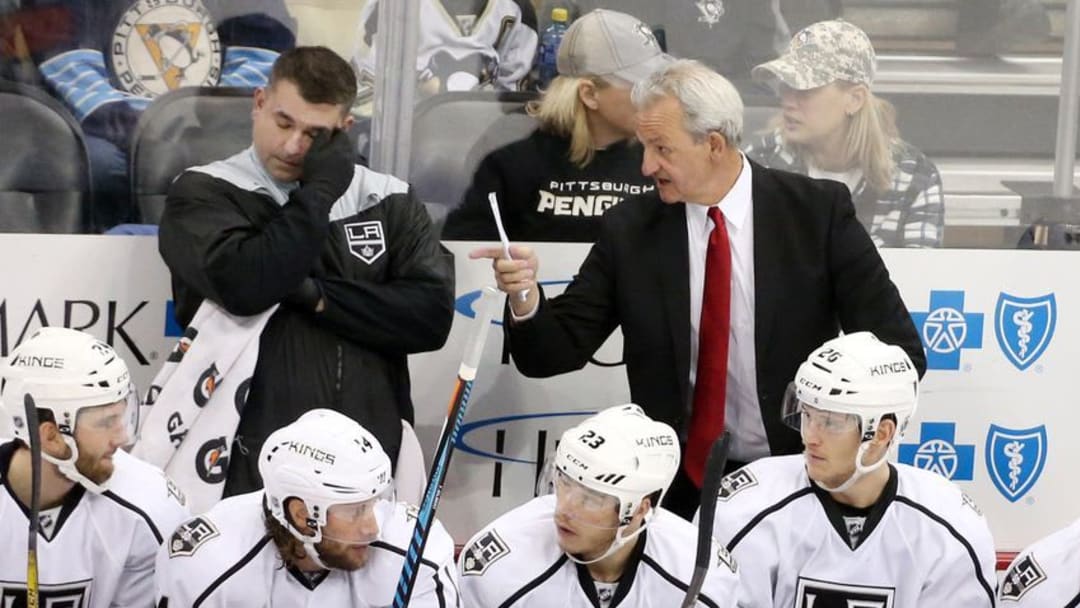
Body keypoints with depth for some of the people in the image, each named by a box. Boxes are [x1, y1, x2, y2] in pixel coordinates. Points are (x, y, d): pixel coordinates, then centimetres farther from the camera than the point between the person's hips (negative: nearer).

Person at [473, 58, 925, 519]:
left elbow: (899, 350, -1)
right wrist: (526, 298, -18)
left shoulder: (818, 212, -3)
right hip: (682, 485, 2)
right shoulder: (629, 230, 3)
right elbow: (555, 352, 2)